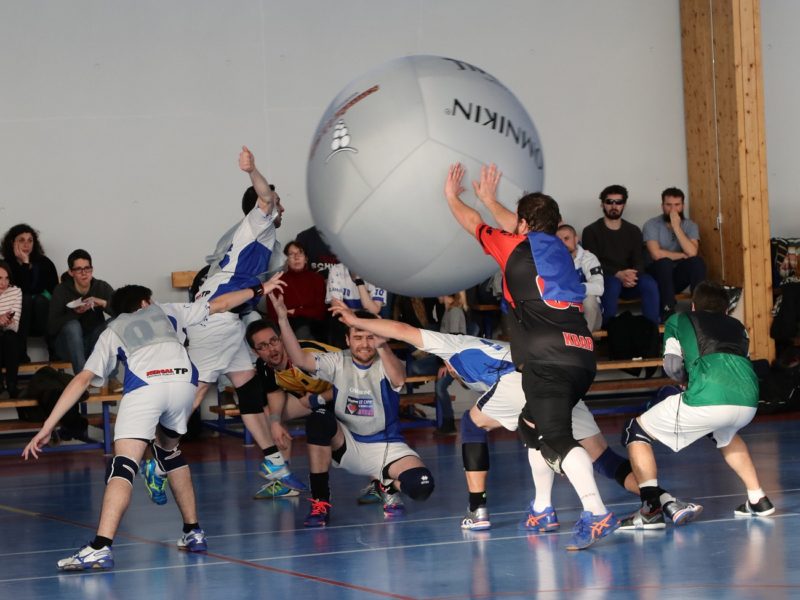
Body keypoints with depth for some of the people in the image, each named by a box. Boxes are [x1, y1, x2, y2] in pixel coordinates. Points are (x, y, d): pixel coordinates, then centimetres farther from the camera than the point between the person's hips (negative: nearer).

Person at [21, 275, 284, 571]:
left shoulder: (111, 332, 29)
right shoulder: (165, 311, 35)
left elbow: (82, 380, 19)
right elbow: (219, 304, 45)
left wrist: (47, 427, 16)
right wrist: (260, 290, 61)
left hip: (144, 386, -3)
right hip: (183, 380, 3)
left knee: (124, 465, -12)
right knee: (168, 449, 28)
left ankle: (101, 547, -30)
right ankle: (193, 532, 29)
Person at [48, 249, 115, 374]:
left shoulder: (102, 287, -2)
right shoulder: (62, 290, -8)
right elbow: (51, 327, -16)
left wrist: (103, 303, -27)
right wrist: (74, 312, -29)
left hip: (95, 343, 2)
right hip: (68, 345, -2)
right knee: (72, 325, -31)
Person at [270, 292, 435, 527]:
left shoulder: (385, 364, -13)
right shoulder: (338, 362, -7)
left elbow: (398, 379, -39)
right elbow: (300, 360, -23)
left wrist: (382, 347, -59)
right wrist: (283, 319, -35)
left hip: (386, 446, -1)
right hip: (346, 445, 1)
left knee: (421, 485, -28)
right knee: (318, 418, -30)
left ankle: (388, 487, 12)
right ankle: (320, 502, -19)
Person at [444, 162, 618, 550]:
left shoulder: (517, 249, 6)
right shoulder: (556, 248, 22)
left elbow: (475, 225, 22)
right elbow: (520, 229, 43)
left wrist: (452, 196, 41)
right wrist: (489, 198, 57)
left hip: (548, 359, -8)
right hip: (582, 356, 8)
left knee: (556, 437, -19)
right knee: (532, 427, 26)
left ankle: (596, 513, -37)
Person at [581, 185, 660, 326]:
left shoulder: (633, 231, 17)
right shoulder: (591, 231, 4)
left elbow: (639, 262, 6)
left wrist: (632, 275, -19)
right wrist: (618, 274, -24)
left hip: (628, 281, 3)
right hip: (603, 281, -3)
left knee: (650, 283, -27)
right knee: (613, 283, -38)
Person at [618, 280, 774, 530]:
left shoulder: (679, 320, 25)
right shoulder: (737, 326, 34)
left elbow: (673, 368, 12)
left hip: (707, 399, -5)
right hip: (748, 400, 5)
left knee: (636, 432, 13)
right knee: (725, 433, 41)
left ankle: (652, 508, -4)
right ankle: (758, 499, 33)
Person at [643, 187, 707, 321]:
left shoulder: (690, 225, -2)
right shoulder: (652, 225, -11)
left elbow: (692, 252, -20)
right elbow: (656, 254, -26)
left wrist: (676, 227, -22)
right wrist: (682, 255, -14)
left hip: (678, 275, 3)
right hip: (658, 275, -3)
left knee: (697, 262, -25)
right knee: (665, 262, -34)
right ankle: (667, 311, -30)